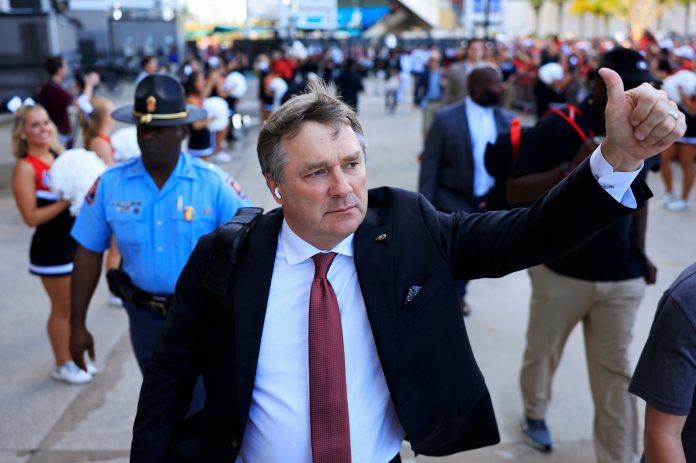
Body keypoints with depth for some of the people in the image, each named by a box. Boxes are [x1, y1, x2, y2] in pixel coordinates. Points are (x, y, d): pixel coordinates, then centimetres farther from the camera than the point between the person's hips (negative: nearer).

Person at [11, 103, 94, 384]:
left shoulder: (59, 155, 5)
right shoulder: (25, 168, -15)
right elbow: (31, 217, -19)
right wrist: (67, 200, -24)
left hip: (75, 242, 7)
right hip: (51, 250, -7)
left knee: (75, 305, 17)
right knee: (62, 308, 6)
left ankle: (72, 356, 35)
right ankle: (62, 366, 24)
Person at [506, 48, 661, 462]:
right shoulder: (558, 127, -11)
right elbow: (515, 193, -14)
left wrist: (639, 252, 11)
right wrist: (571, 168, -27)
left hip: (622, 277, 3)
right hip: (562, 271, -3)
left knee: (615, 371, 8)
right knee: (543, 351, 17)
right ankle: (535, 413, 44)